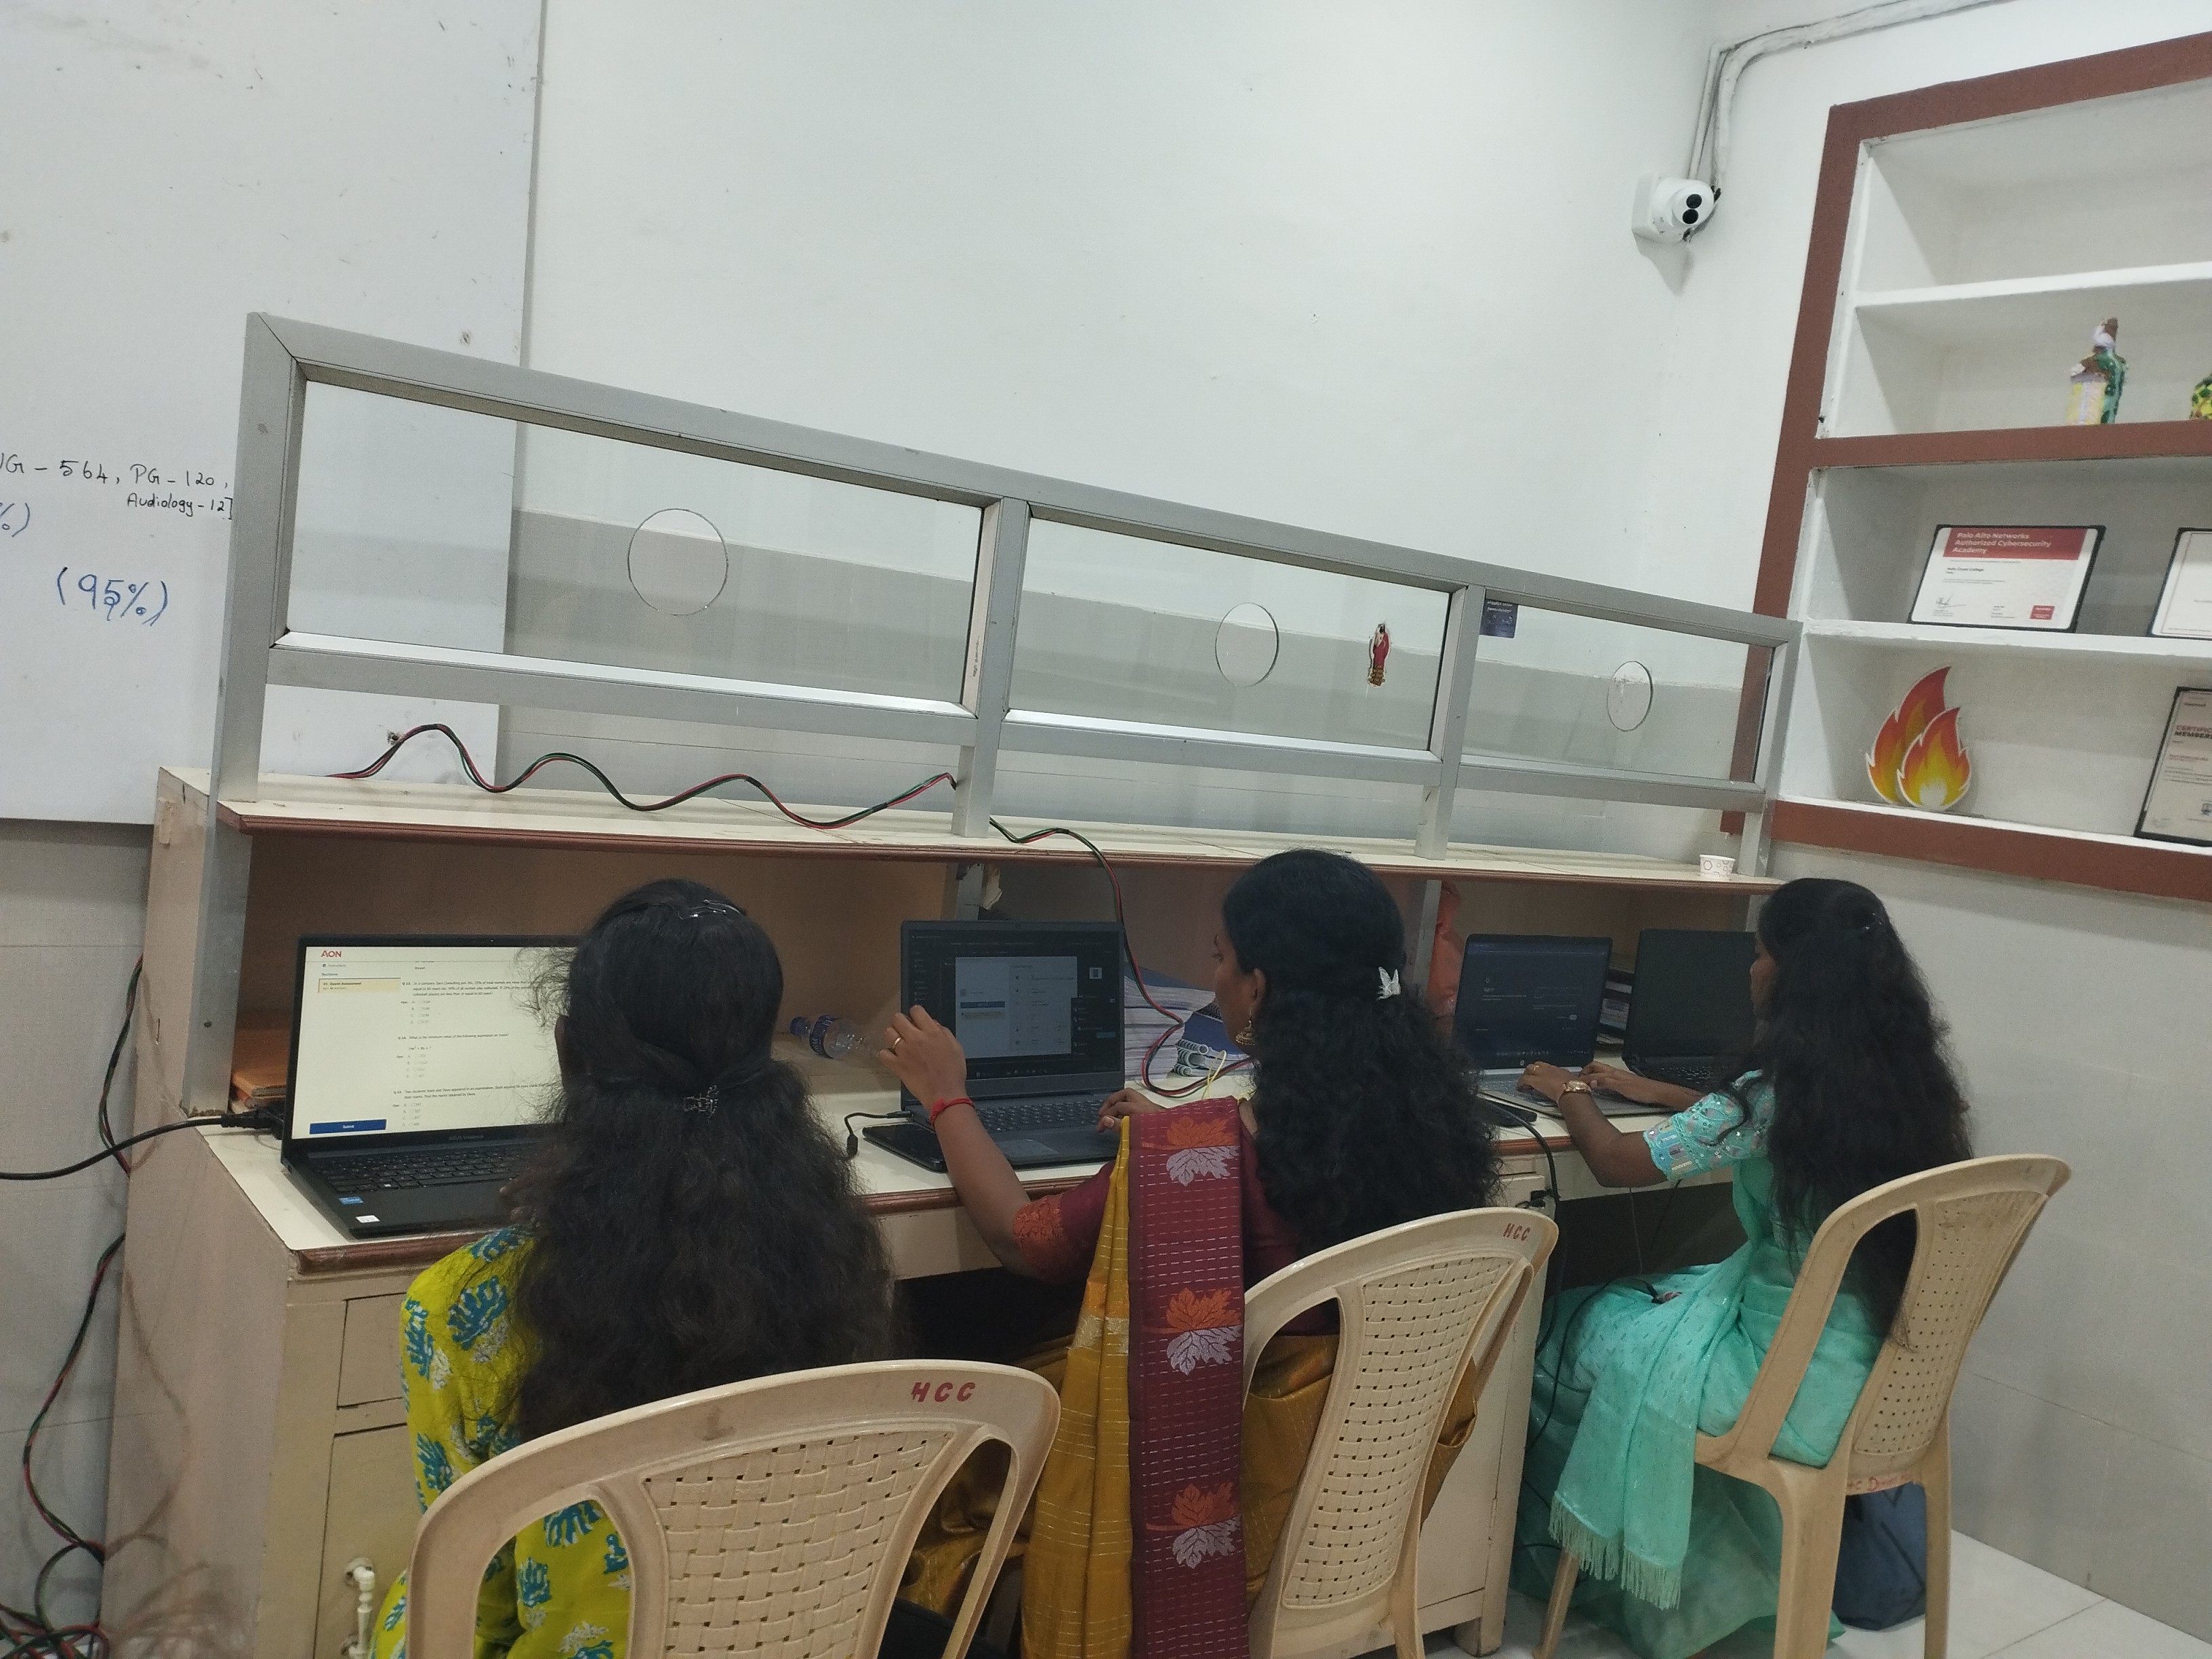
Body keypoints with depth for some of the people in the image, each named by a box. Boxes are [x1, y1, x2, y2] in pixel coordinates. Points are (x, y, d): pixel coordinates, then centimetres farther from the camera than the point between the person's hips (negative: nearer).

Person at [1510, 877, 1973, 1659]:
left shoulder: (1782, 1089, -24)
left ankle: (1566, 1554, 35)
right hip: (1884, 1370, 7)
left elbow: (1619, 1163, -12)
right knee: (1632, 1310, 24)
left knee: (1579, 1337, 14)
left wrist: (1569, 1091, 6)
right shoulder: (1902, 1076, -1)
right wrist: (1651, 1091, 24)